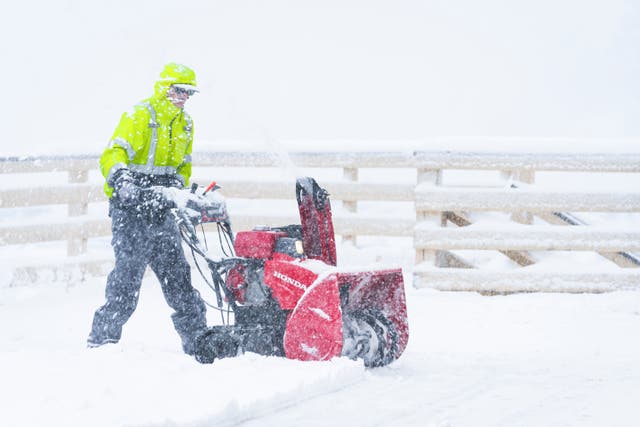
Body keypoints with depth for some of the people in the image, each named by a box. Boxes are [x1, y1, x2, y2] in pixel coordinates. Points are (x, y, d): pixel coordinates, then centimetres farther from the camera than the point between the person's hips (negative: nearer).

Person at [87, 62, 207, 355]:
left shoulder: (185, 124, 15)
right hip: (131, 206, -7)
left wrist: (178, 186, 8)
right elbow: (112, 155, -21)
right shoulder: (140, 116, -10)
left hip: (160, 208, 7)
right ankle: (102, 337, -8)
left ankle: (197, 337, 12)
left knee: (176, 273, 8)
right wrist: (120, 178, -40)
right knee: (129, 270, -13)